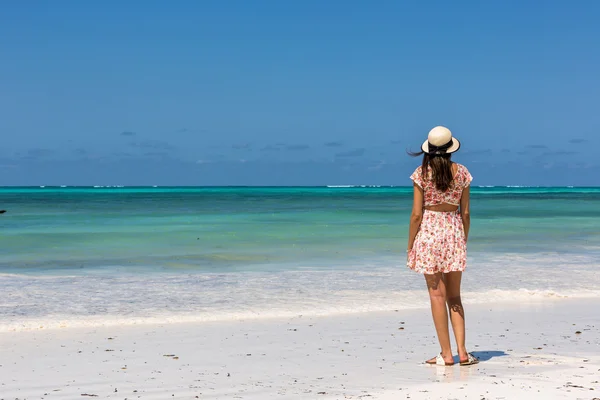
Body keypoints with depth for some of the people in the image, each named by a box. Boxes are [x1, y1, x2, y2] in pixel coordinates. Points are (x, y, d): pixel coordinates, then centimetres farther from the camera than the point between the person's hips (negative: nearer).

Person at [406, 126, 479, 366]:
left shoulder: (422, 173, -6)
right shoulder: (462, 172, 2)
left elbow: (417, 214, -6)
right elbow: (465, 213, 5)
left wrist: (410, 247, 1)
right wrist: (464, 240, 17)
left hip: (429, 230, -3)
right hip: (454, 230, 3)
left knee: (437, 294, 2)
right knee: (454, 296, 11)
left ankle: (446, 354, 3)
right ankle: (462, 352, 6)